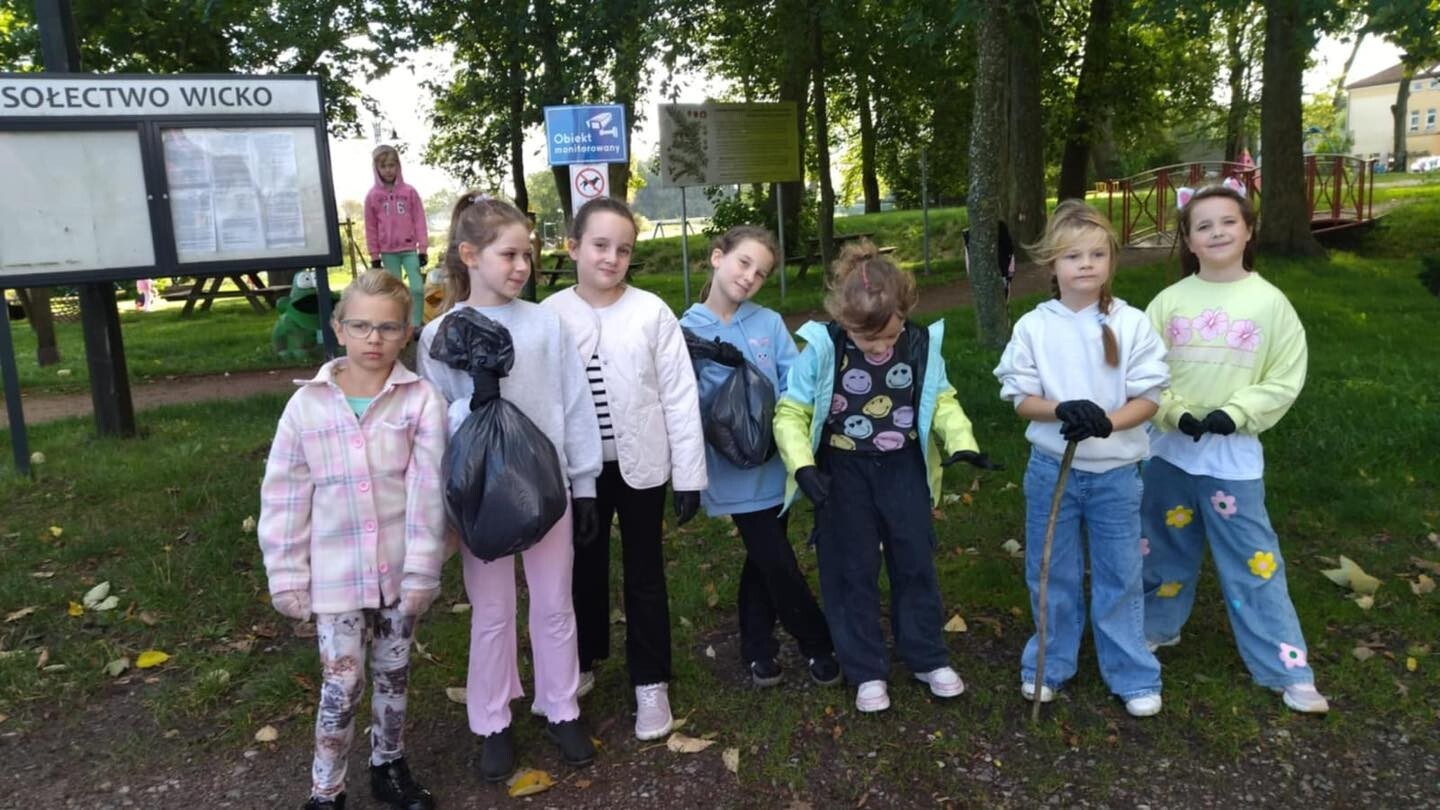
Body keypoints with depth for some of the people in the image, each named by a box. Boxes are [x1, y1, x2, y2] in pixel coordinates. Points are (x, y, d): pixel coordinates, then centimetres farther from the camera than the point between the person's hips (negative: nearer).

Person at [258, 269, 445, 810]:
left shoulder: (421, 400, -10)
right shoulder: (307, 404, -7)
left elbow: (427, 490, -11)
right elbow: (283, 496, -1)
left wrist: (421, 570, -11)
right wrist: (286, 576, -1)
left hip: (398, 569, 1)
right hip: (335, 574, 0)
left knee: (393, 675, 17)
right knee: (342, 684, 4)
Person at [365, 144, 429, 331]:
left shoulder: (409, 191, -1)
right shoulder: (372, 196, 0)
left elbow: (419, 221, 1)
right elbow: (371, 228, 3)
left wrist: (423, 249, -3)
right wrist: (374, 256, 2)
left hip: (410, 249, 0)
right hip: (388, 252, 1)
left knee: (418, 288, -6)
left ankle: (417, 325, 6)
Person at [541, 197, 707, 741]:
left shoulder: (652, 312, -9)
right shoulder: (549, 316, -5)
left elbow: (680, 397, -7)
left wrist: (689, 475, -6)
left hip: (640, 466, -2)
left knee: (644, 575, 10)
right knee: (584, 568, 18)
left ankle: (650, 682, 24)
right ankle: (583, 661, 40)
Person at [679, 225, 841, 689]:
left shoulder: (770, 323, 0)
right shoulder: (688, 331, -5)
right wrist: (722, 372, -23)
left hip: (775, 461, 3)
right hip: (734, 468, -2)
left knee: (763, 558, 16)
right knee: (777, 563, 1)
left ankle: (757, 648, 35)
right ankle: (819, 645, 24)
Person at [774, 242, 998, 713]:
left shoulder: (922, 344, -11)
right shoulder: (822, 349, -18)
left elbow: (942, 401, 3)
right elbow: (790, 413, -12)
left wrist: (961, 443, -13)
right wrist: (802, 466, -25)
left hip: (904, 469, 2)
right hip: (844, 474, -2)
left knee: (915, 565, 14)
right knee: (852, 573, 8)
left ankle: (928, 658, 33)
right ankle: (866, 672, 24)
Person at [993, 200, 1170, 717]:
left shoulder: (1132, 324, -6)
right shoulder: (1034, 326, -5)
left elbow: (1149, 398, -5)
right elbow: (1020, 398, -4)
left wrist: (1107, 422, -24)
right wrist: (1061, 410, -24)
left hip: (1116, 473, -1)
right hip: (1051, 468, 1)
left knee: (1119, 577, 10)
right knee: (1051, 574, 13)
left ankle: (1133, 676, 26)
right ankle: (1049, 666, 31)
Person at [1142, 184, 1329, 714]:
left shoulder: (1270, 302, -5)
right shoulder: (1168, 301, -2)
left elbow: (1286, 380, -2)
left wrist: (1236, 414, -14)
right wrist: (1175, 413, -14)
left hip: (1234, 453, -2)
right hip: (1170, 447, 2)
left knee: (1252, 560, 1)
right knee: (1167, 547, 16)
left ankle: (1288, 670, 10)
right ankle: (1158, 626, 37)